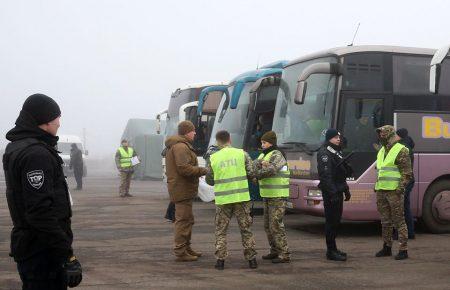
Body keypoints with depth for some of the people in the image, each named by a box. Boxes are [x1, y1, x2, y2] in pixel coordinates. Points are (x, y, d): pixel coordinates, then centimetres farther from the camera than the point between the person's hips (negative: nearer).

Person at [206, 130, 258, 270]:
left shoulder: (213, 158, 0)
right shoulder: (242, 154, -1)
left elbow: (209, 180, 6)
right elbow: (251, 173, -1)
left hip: (222, 199, 0)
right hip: (241, 197, 0)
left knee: (221, 231, 11)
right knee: (246, 229, 10)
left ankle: (220, 260, 6)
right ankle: (251, 259, 12)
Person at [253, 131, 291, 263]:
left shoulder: (277, 155, -11)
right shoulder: (263, 155, 16)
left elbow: (271, 170, -26)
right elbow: (255, 164, -1)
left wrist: (257, 174, -13)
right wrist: (260, 163, -22)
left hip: (277, 196, -9)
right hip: (267, 196, 9)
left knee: (276, 225, -10)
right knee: (268, 225, 14)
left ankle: (284, 254, -6)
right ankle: (275, 251, 25)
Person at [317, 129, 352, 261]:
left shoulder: (337, 152, 18)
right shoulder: (324, 153, -13)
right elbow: (325, 175, -21)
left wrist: (346, 189, 22)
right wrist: (332, 193, -25)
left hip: (337, 191, 10)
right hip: (330, 192, -10)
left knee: (336, 220, 14)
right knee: (331, 220, -7)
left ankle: (333, 249, 22)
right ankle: (331, 251, -4)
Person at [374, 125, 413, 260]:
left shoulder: (401, 150, -7)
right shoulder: (382, 151, 18)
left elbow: (407, 173, -10)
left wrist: (400, 188, -18)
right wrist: (377, 185, 18)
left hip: (394, 191, -8)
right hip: (381, 191, 8)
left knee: (399, 221, -5)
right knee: (385, 221, 12)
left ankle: (403, 250, -1)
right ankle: (387, 247, 21)